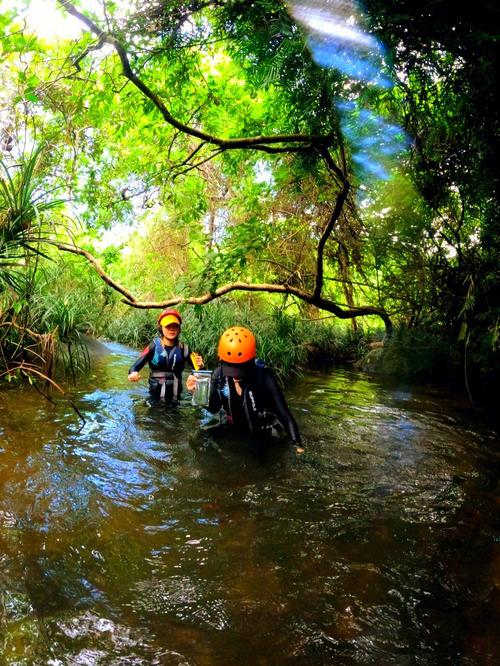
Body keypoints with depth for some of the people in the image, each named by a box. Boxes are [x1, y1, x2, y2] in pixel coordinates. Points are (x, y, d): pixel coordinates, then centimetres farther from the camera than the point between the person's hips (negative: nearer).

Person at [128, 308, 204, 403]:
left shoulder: (183, 348, -4)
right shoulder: (154, 346, -8)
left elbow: (197, 370, -3)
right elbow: (137, 365, -14)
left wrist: (200, 366, -25)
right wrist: (133, 373, -35)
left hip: (175, 398, 2)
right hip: (155, 397, -2)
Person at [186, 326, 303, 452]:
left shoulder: (263, 376, -30)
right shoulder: (219, 375, -18)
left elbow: (284, 414, -32)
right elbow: (213, 408, -5)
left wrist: (298, 446, -40)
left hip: (263, 437, -3)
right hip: (235, 432, 4)